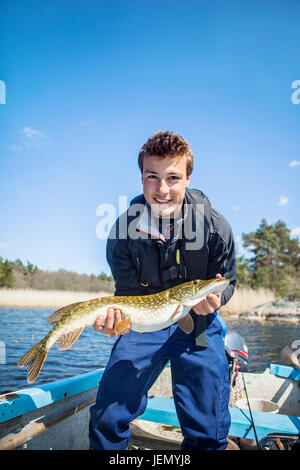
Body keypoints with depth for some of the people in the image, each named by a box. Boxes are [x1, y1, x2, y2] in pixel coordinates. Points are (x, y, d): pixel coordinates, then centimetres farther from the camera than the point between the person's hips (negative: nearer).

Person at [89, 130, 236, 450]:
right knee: (106, 419, -2)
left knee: (209, 432, -2)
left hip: (197, 323, 0)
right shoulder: (122, 231, -13)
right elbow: (128, 292, -6)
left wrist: (214, 300, -24)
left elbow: (227, 284, -1)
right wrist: (115, 316, -28)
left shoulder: (215, 226, -14)